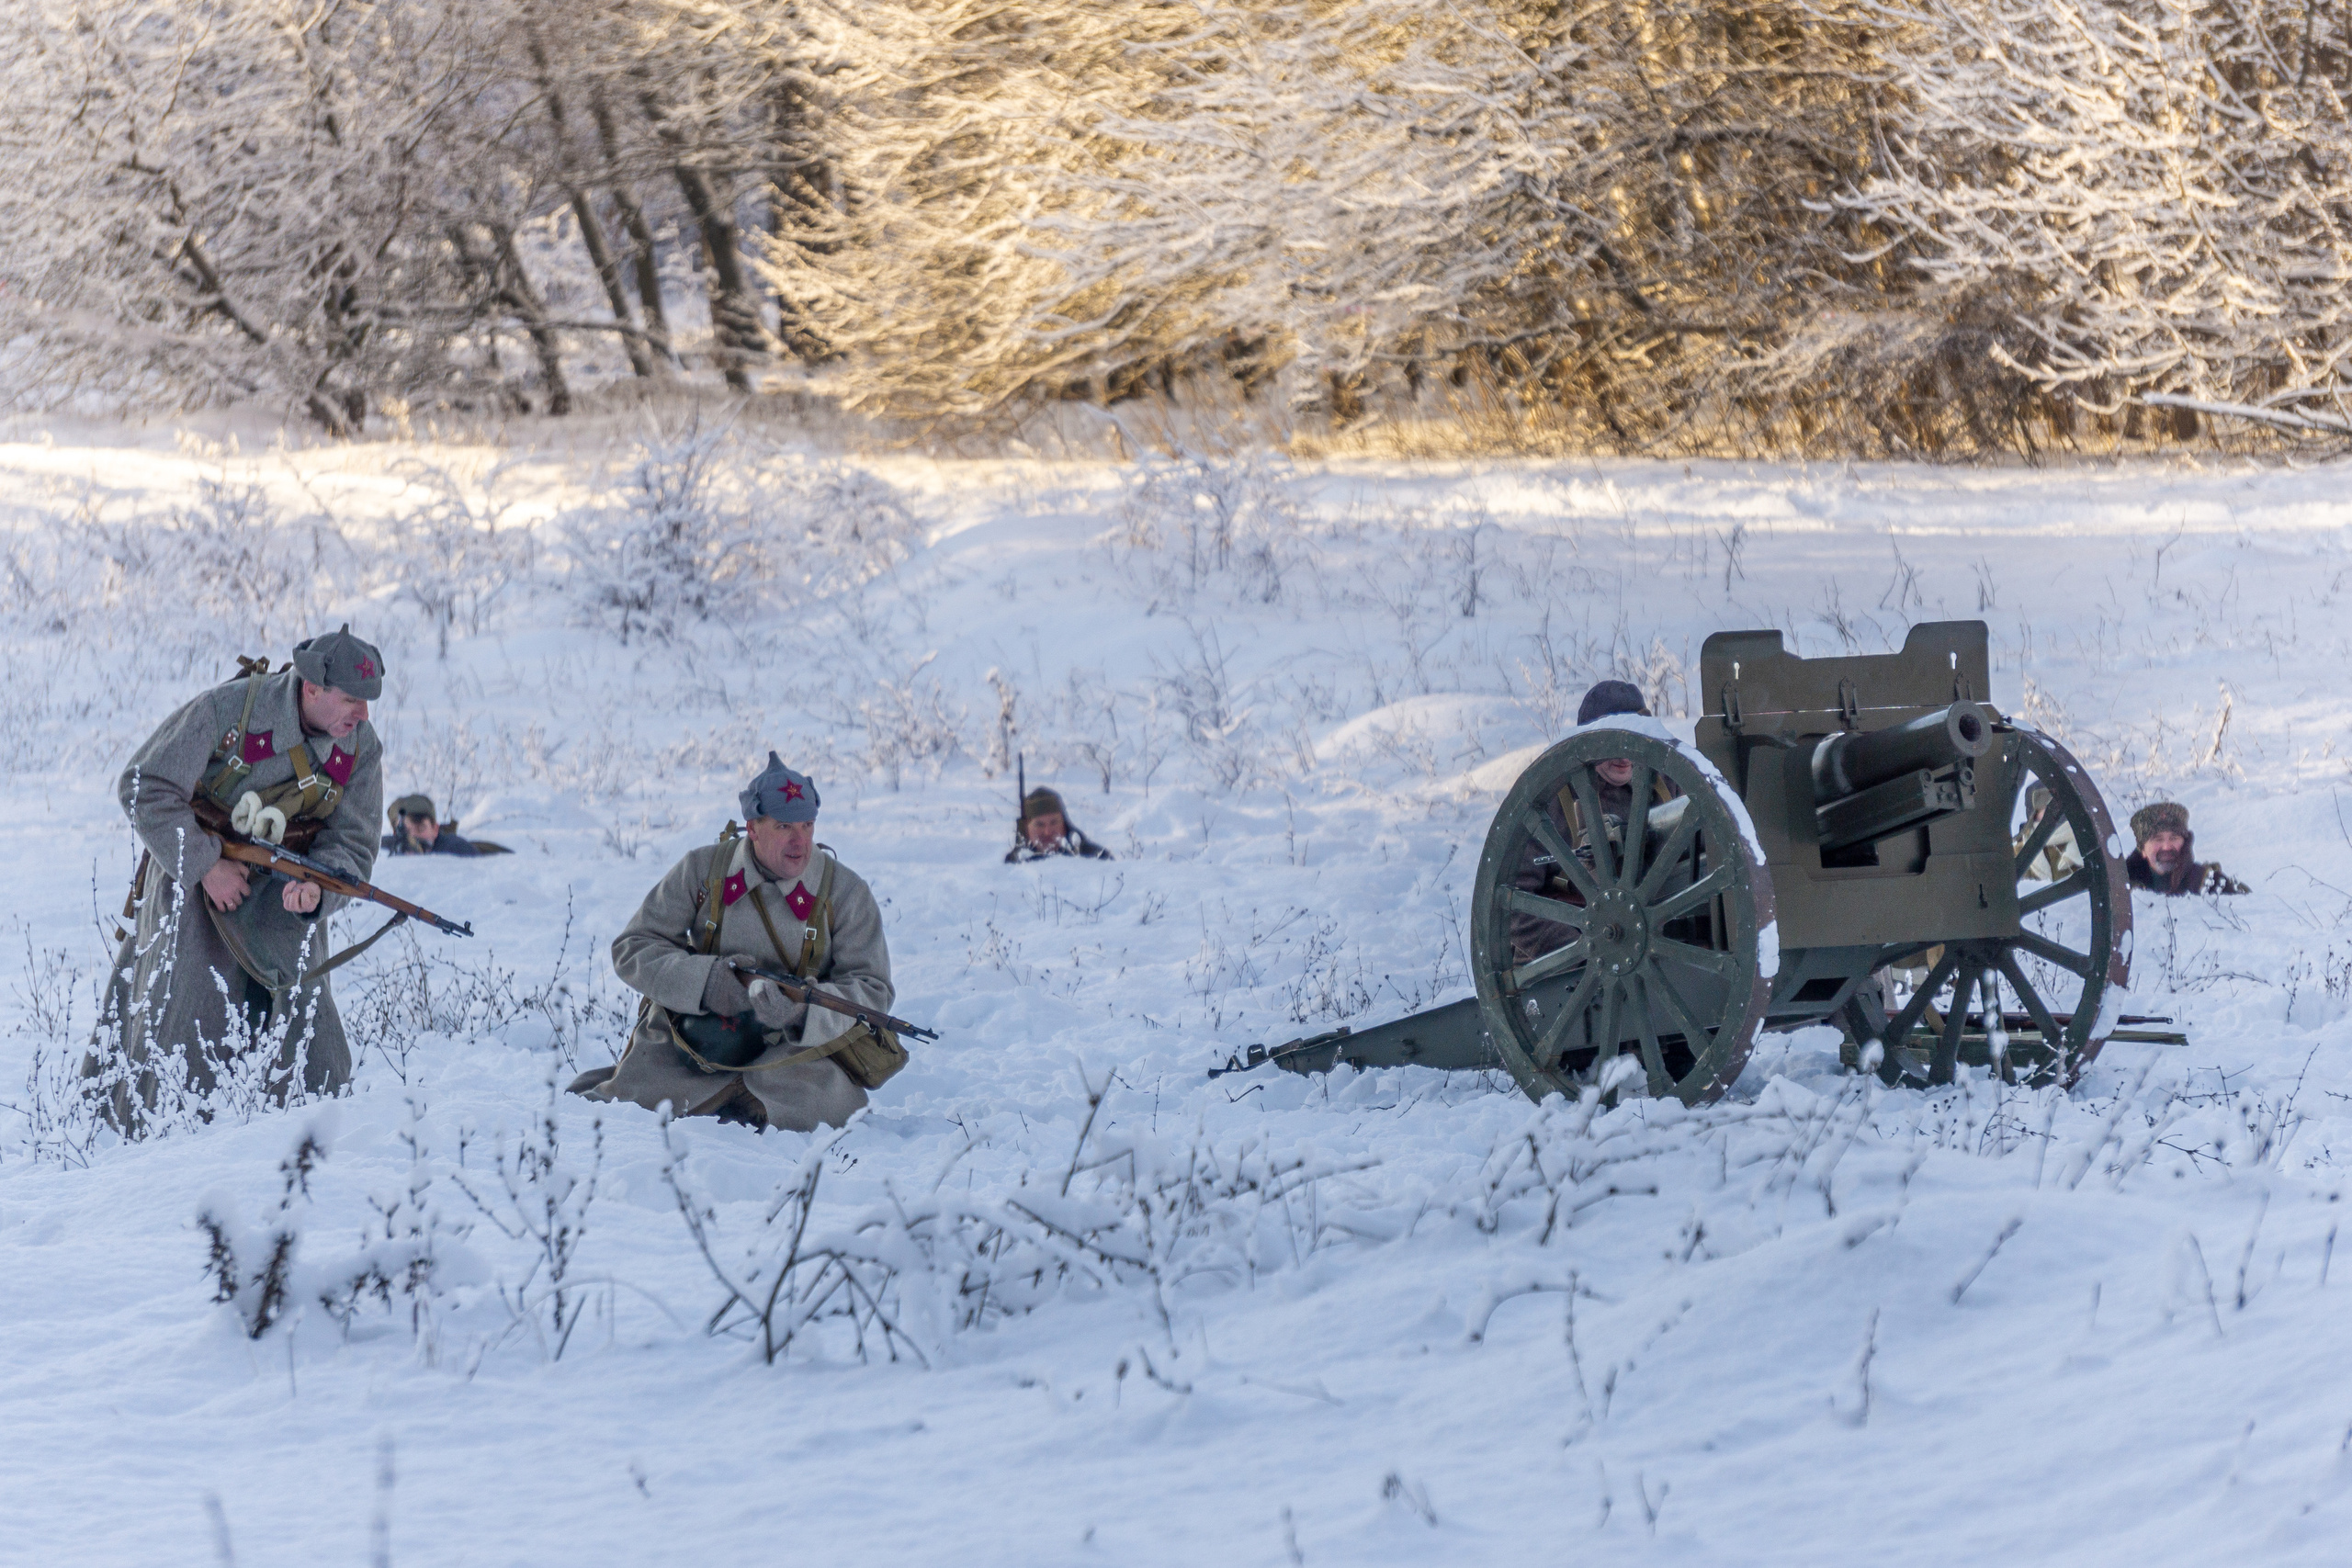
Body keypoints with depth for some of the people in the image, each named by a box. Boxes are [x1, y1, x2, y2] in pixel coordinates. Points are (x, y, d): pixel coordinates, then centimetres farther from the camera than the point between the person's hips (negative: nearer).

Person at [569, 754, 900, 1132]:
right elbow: (631, 949, -2)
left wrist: (804, 1007, -27)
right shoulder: (703, 870, -2)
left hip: (790, 1045, 0)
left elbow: (873, 988, -6)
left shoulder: (846, 892, -4)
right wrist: (705, 980, -20)